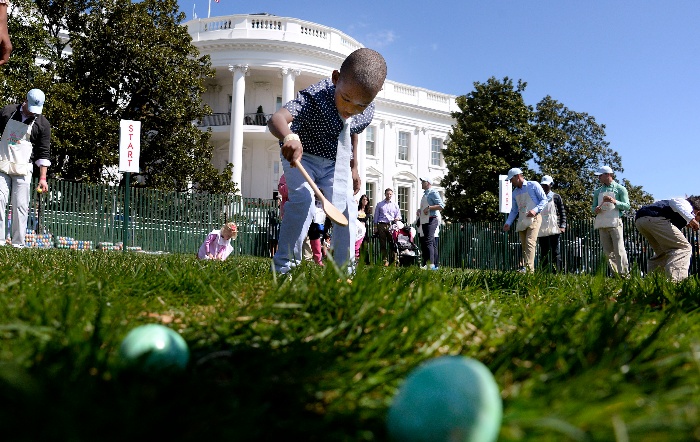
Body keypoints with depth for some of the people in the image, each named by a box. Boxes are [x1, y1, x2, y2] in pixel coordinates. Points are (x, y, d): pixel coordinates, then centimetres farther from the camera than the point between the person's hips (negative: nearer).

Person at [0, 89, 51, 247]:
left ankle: (18, 244, 0)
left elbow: (43, 153, 3)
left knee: (21, 206, -4)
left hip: (23, 170, -1)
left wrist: (43, 178, -3)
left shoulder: (43, 124, 3)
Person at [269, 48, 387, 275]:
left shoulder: (366, 114, -16)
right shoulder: (314, 98, -35)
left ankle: (344, 268, 6)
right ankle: (284, 265, -13)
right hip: (301, 156, -4)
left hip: (337, 162, 4)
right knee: (302, 199, -24)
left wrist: (353, 168, 17)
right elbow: (276, 118, -51)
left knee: (346, 207, -7)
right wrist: (289, 137, -73)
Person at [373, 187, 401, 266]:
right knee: (382, 244, -1)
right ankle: (385, 260, 4)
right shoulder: (380, 204, 14)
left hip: (391, 226, 0)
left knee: (392, 243, -6)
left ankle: (393, 261, -2)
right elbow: (376, 216, 13)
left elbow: (398, 215, 15)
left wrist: (397, 218, -9)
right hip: (382, 225, 0)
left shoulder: (395, 205, 18)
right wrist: (375, 227, 5)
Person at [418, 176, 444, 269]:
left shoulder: (433, 192, -6)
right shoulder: (425, 194, 22)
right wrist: (420, 210, 11)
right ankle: (435, 265, 10)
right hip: (424, 221, 9)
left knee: (428, 242, -18)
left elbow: (441, 206, -15)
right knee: (432, 243, 8)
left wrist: (429, 208, -19)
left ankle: (431, 264, -23)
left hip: (431, 220, -9)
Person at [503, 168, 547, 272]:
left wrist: (535, 210, -18)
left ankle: (529, 268, -26)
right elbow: (514, 210, 22)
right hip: (522, 221, 7)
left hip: (533, 219, -6)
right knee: (524, 246, 3)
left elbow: (544, 200, -2)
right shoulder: (515, 192, 18)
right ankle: (526, 267, 3)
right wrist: (508, 223, 10)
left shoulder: (533, 185, 1)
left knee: (530, 243, -18)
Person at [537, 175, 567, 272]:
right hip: (541, 229, 3)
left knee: (555, 251, -4)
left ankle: (558, 272, -5)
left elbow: (562, 212, 4)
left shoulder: (556, 197, 6)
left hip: (553, 229, -3)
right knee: (543, 253, 5)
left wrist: (562, 226, -7)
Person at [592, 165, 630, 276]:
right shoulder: (598, 191, 18)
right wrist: (595, 210, -4)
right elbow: (594, 207, 20)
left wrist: (614, 201, -19)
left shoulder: (620, 189, 5)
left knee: (619, 250, -11)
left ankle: (624, 274, -8)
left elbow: (627, 206, -1)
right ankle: (616, 273, 11)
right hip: (602, 224, 5)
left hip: (615, 223, -5)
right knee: (607, 251, 5)